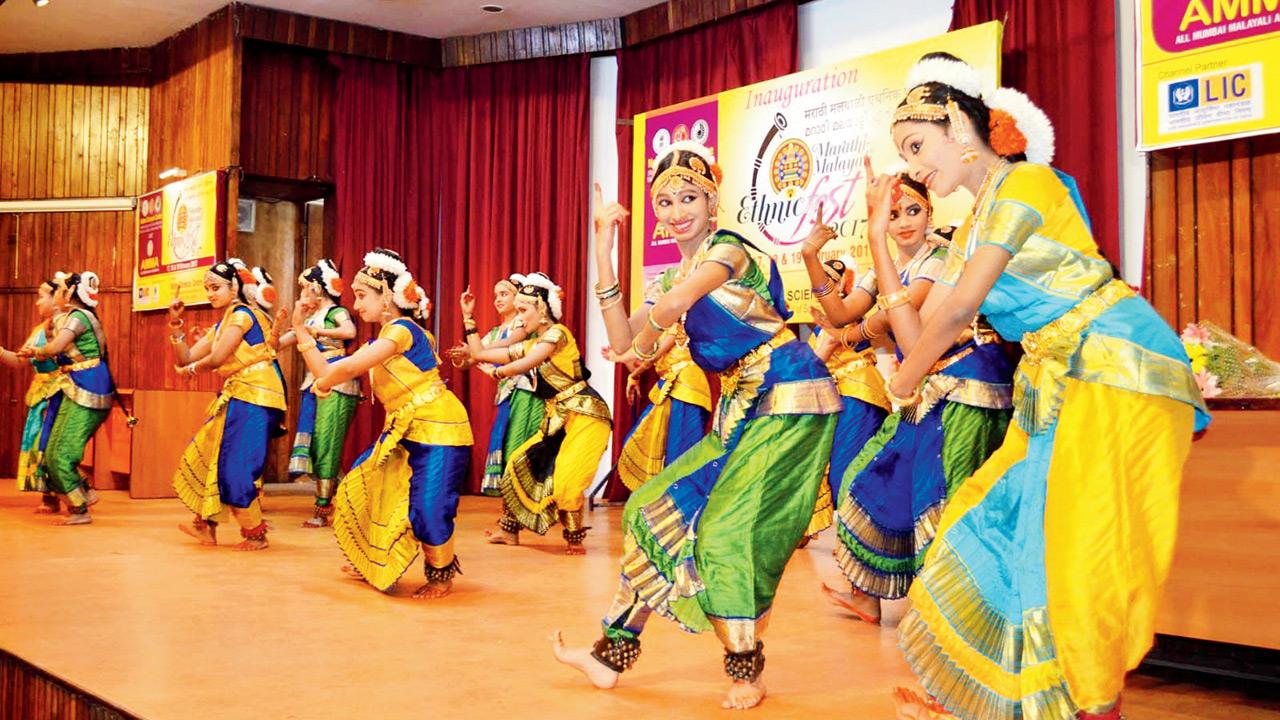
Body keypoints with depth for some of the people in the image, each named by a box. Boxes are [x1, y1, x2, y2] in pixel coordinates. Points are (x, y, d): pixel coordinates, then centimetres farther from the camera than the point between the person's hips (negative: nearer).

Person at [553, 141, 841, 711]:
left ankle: (747, 672, 4)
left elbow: (678, 302, -29)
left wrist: (645, 341, -7)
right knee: (658, 509, 4)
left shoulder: (728, 248, -9)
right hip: (741, 409, 9)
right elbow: (625, 345, 0)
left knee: (728, 532, -15)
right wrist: (603, 252, 0)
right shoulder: (670, 280, 14)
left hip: (790, 405, -9)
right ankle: (614, 653, 11)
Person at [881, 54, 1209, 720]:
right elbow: (918, 334, 11)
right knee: (994, 528, 11)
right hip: (1055, 388, 10)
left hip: (1118, 371, -10)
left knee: (1084, 558, -10)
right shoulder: (971, 229, 18)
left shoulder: (1024, 181, -9)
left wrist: (904, 384, -1)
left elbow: (959, 308, -12)